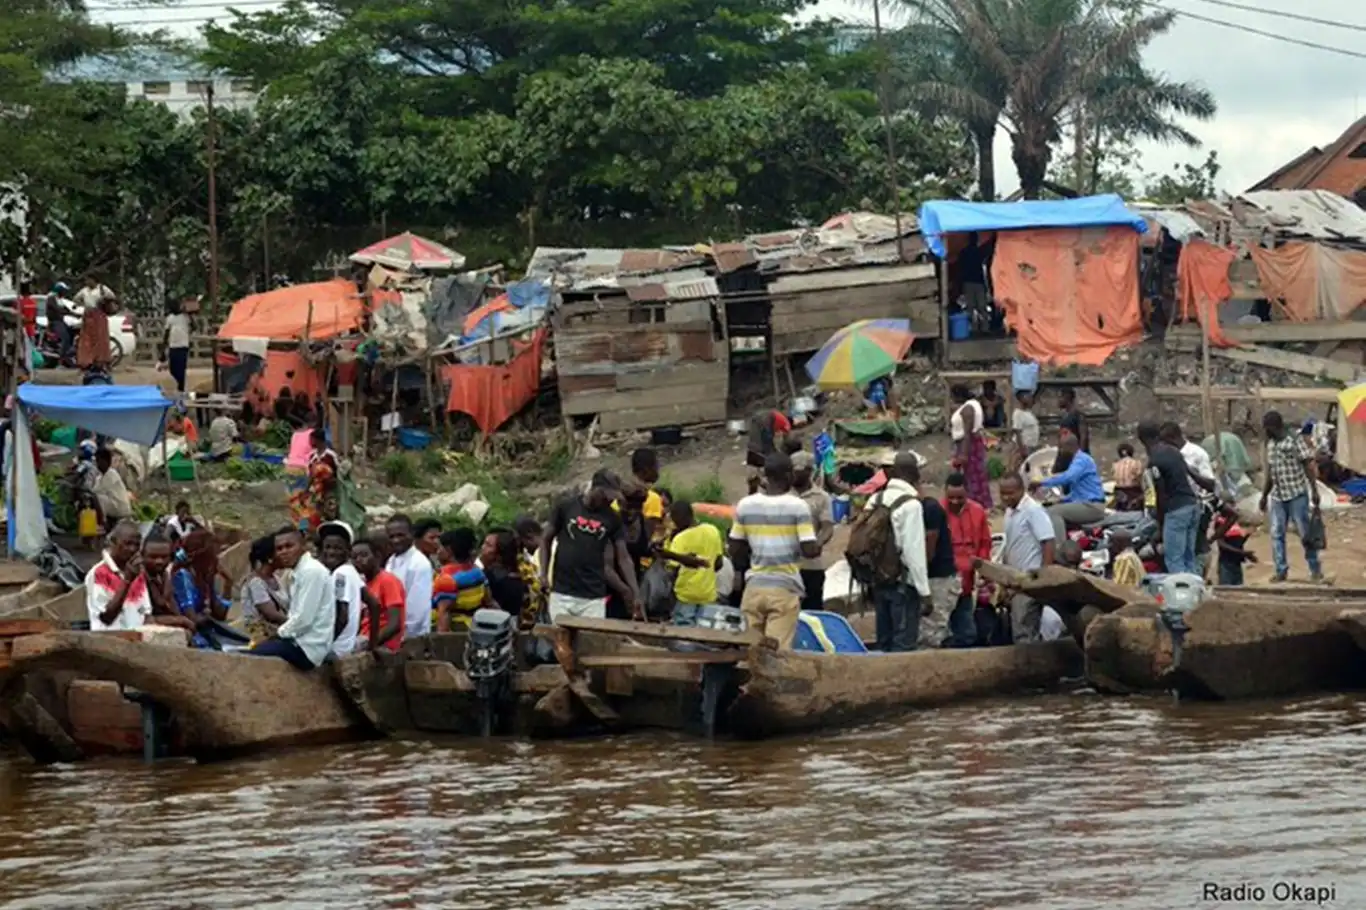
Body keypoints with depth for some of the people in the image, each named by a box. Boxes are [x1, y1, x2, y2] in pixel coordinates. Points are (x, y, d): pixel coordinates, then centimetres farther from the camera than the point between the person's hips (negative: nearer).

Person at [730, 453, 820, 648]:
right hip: (785, 588, -3)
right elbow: (810, 550, -11)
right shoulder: (798, 507, -7)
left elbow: (735, 552, 7)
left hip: (754, 587, 3)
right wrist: (818, 547, 10)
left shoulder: (745, 505, 4)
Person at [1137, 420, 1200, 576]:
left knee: (1174, 560, -6)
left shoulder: (1154, 461, -10)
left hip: (1176, 510, -8)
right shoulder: (1173, 452, 14)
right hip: (1193, 505, 8)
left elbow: (1162, 495, -11)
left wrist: (1159, 521, -1)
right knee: (1189, 559, 12)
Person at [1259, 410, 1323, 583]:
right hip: (1278, 496, 6)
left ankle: (1315, 570, 8)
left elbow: (1309, 467, -10)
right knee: (1277, 534, 1)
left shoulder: (1294, 441, -8)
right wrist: (1264, 495, 22)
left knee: (1305, 533, -1)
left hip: (1297, 494, -6)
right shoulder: (1270, 445, 12)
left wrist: (1315, 491, -16)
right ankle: (1281, 570, 6)